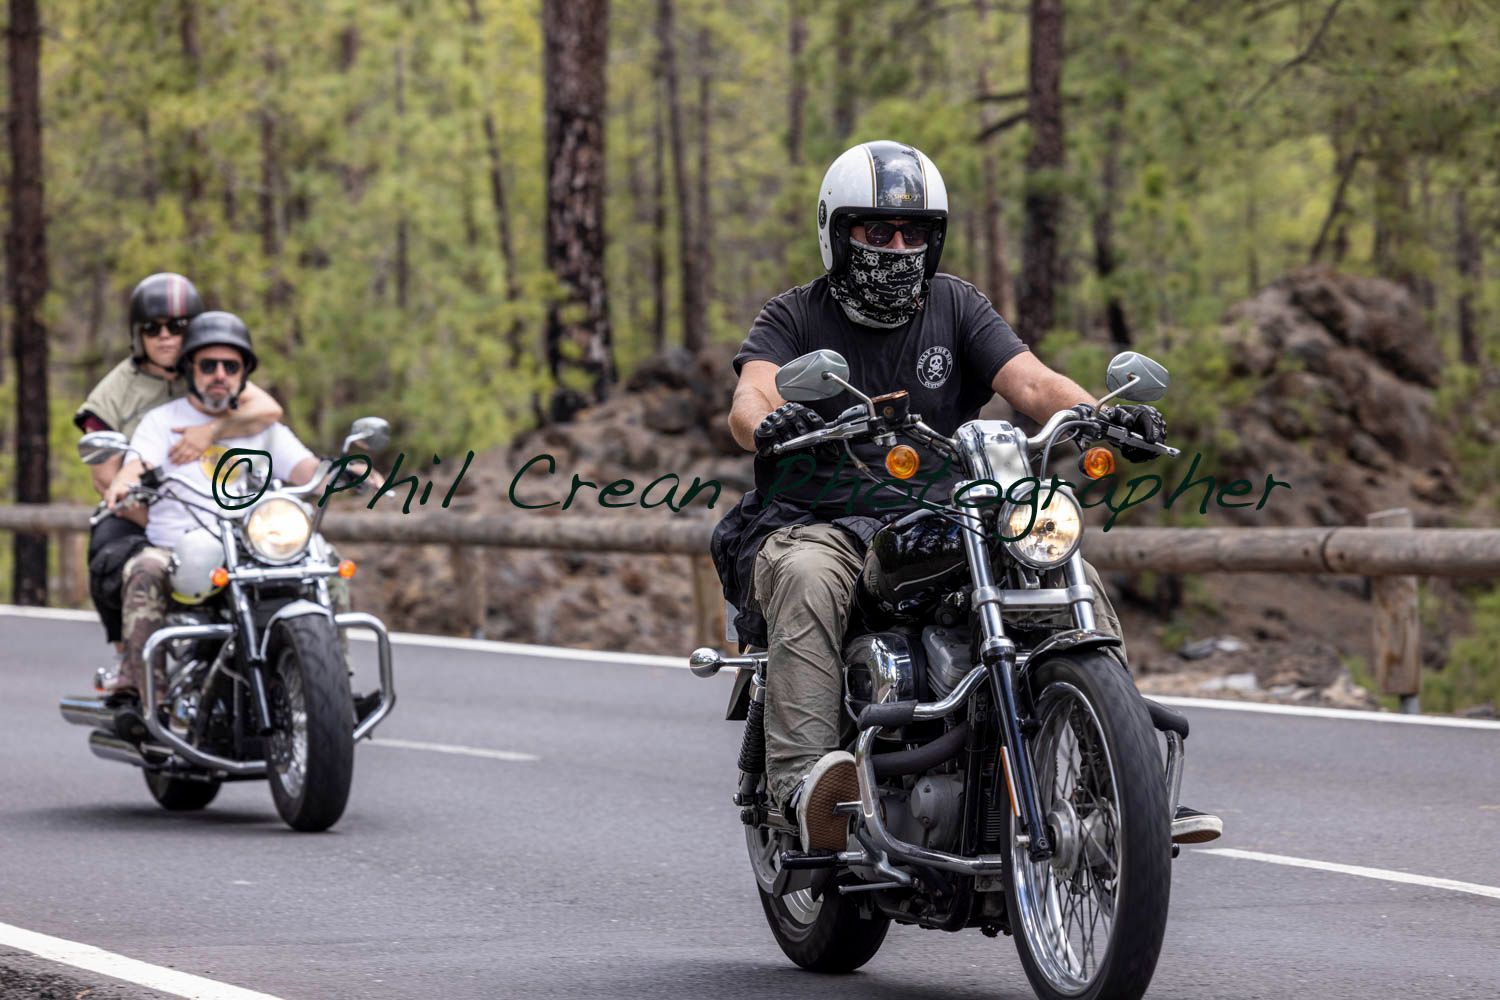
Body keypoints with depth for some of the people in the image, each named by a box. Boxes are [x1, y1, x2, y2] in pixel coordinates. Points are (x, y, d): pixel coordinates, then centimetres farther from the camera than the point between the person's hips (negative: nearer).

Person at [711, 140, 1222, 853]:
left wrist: (1102, 415, -23)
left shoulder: (956, 306, 13)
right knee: (806, 579, -38)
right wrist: (768, 426, -40)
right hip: (821, 520, -3)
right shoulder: (795, 317, 5)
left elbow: (1031, 383, -1)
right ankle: (803, 779, -49)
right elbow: (749, 401, -14)